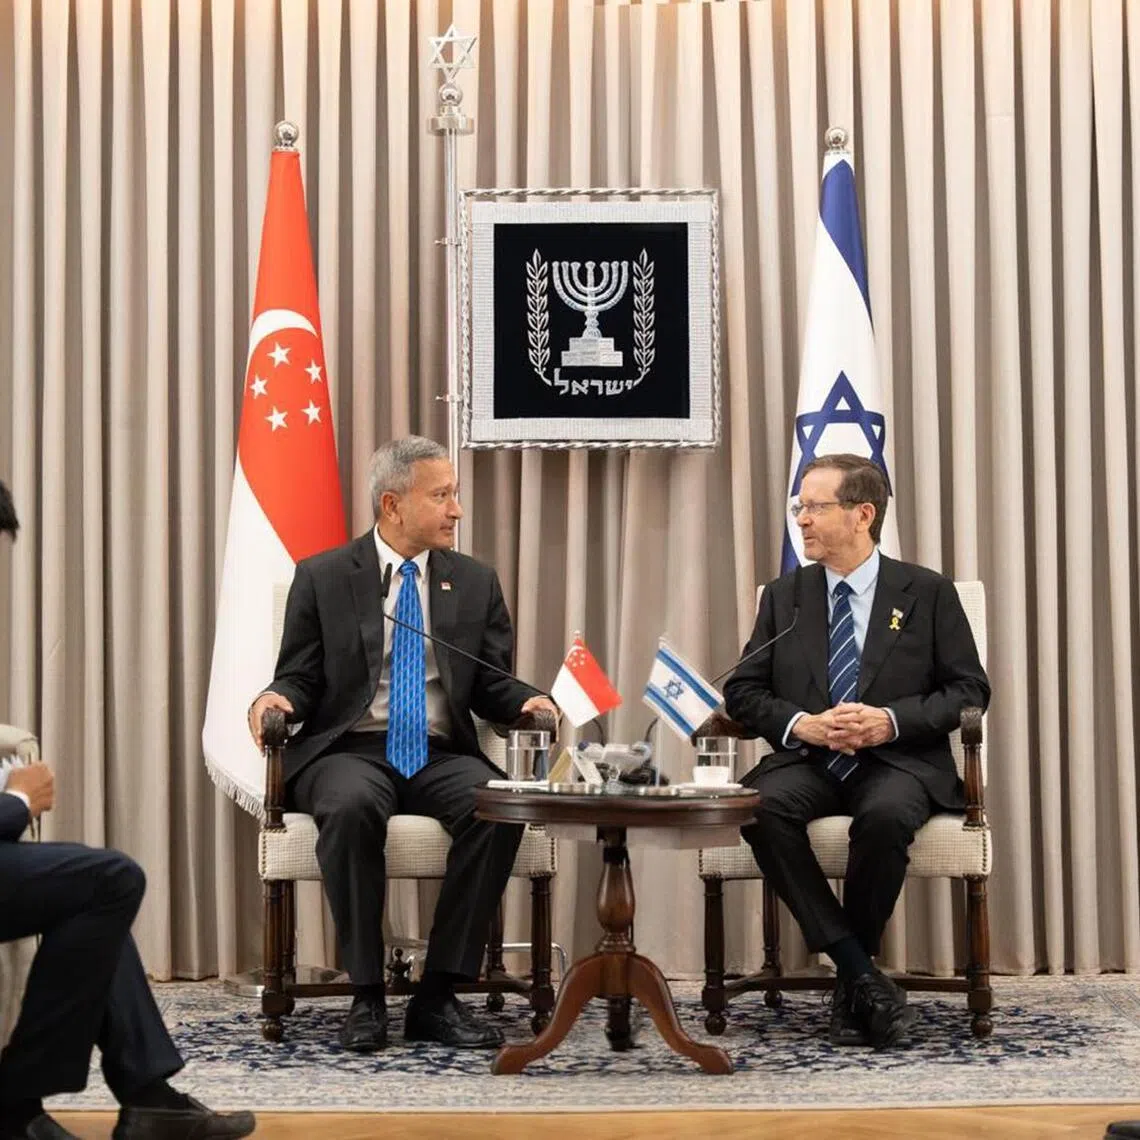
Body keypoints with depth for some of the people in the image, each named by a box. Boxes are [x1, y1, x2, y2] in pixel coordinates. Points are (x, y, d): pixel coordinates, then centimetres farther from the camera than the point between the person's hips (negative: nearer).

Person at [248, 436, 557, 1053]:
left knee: (498, 807, -31)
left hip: (440, 754, 2)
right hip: (349, 750, -2)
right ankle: (366, 996, -24)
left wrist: (529, 700, -11)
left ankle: (439, 995, -22)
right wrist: (277, 697, -16)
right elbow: (301, 679, 7)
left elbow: (493, 687, 12)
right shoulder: (321, 577, 7)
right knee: (352, 807, -37)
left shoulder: (476, 582, 14)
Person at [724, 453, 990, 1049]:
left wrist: (891, 721, -13)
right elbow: (743, 690, 11)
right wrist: (800, 724, -10)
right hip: (806, 760, 3)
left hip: (898, 761, -2)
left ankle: (851, 986, -17)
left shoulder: (927, 592, 8)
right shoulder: (784, 596, 15)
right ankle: (861, 974, -27)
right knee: (762, 806, -33)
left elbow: (969, 689, 3)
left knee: (885, 816, -38)